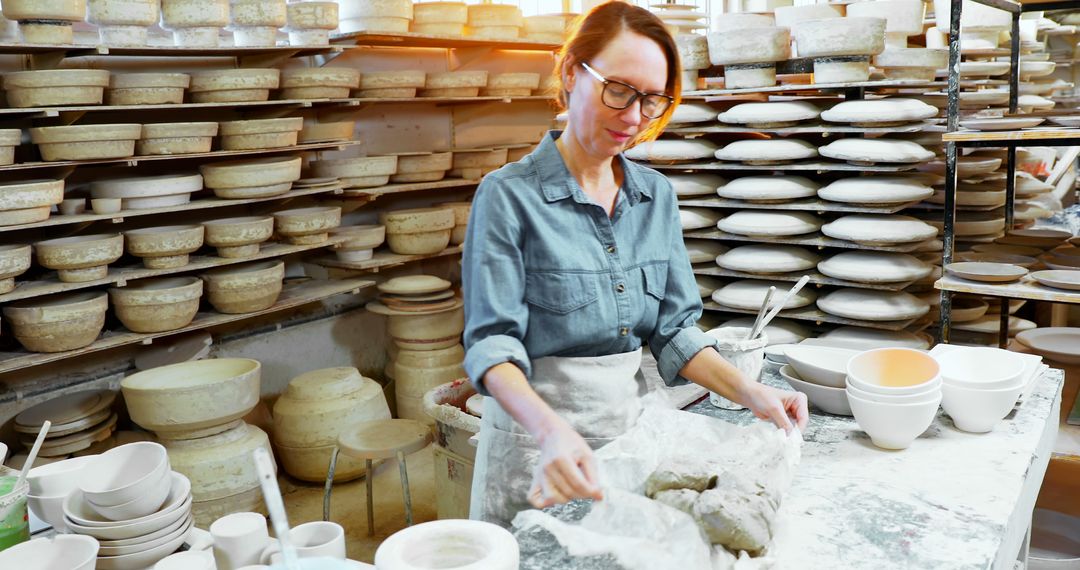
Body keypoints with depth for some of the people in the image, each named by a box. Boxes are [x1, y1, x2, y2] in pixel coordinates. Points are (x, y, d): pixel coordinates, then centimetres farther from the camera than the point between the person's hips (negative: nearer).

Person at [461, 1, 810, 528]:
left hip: (632, 418, 5)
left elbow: (673, 328, 5)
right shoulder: (508, 196, -14)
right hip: (538, 429, -5)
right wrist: (550, 430, -36)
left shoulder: (656, 195, 4)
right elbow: (492, 344, -19)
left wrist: (748, 392, -11)